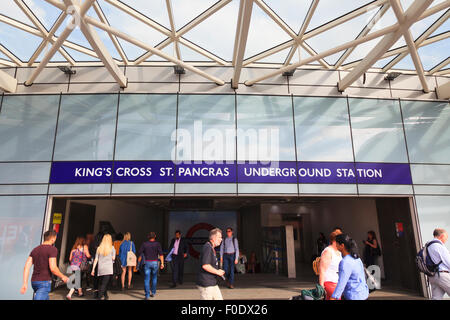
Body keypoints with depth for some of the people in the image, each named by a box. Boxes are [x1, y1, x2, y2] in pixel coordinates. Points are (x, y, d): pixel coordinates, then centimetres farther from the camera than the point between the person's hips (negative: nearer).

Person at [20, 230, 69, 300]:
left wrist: (25, 283, 4)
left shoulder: (35, 249, 10)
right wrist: (63, 277, -4)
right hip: (44, 282, -8)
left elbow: (26, 267, 3)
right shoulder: (52, 249, -12)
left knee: (46, 298, 22)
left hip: (34, 281, 8)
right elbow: (53, 268, -19)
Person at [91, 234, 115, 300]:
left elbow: (96, 260, 6)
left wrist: (93, 269, 11)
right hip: (108, 269, -3)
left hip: (100, 269, 4)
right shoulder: (112, 248, -1)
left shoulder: (99, 248, 7)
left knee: (101, 283, 16)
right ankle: (100, 296, -8)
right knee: (105, 284, 1)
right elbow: (113, 258, -2)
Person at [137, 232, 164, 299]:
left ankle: (147, 295, -4)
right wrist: (162, 263, -11)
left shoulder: (144, 244, 1)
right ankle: (153, 292, 26)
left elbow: (140, 254, 0)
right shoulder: (157, 244, -3)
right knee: (154, 278, 19)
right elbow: (161, 254, -11)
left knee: (147, 279, 2)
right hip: (155, 263, 0)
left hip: (147, 263, 0)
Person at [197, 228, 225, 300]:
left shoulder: (211, 248, 15)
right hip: (206, 284, -10)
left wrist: (218, 271, 11)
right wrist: (217, 272, -16)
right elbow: (205, 266, -27)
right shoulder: (207, 247, -19)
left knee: (219, 298, 14)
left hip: (212, 283, 10)